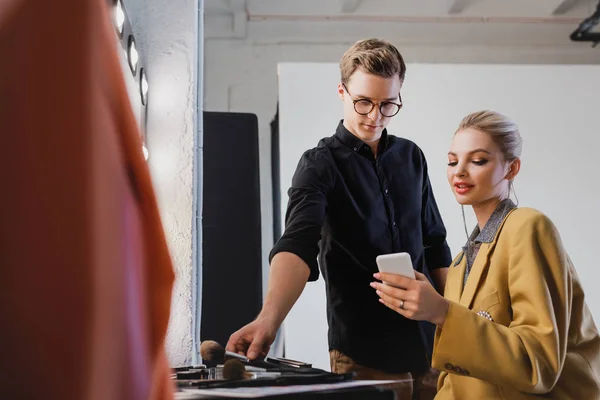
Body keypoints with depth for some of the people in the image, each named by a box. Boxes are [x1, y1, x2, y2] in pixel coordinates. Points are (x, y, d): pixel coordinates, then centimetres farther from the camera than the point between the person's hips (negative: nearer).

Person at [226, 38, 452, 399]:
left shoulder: (411, 156, 6)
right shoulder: (320, 165, -9)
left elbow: (434, 243, 14)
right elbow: (297, 244, -26)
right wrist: (269, 319, -42)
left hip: (429, 342, 5)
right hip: (363, 353, -4)